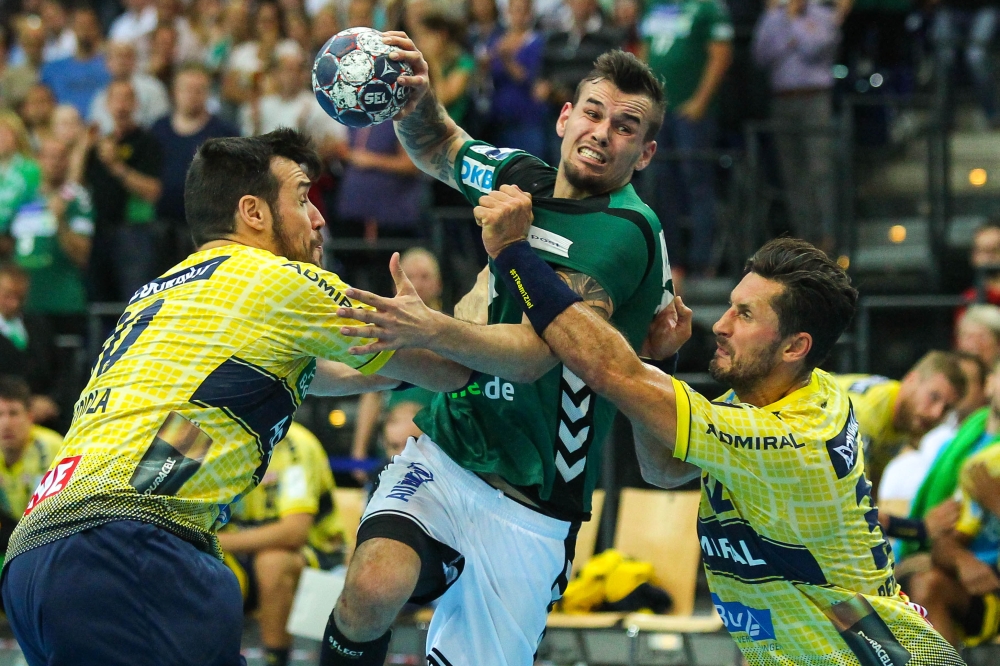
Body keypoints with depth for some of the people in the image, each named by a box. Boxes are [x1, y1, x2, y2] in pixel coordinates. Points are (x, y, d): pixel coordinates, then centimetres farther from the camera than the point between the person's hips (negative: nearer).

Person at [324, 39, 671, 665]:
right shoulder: (521, 175, 7)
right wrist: (417, 99, 7)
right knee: (374, 588, -26)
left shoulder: (626, 231, -14)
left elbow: (535, 351, -25)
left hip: (528, 507, -4)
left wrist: (431, 327, -41)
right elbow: (438, 145, 30)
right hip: (443, 453, 4)